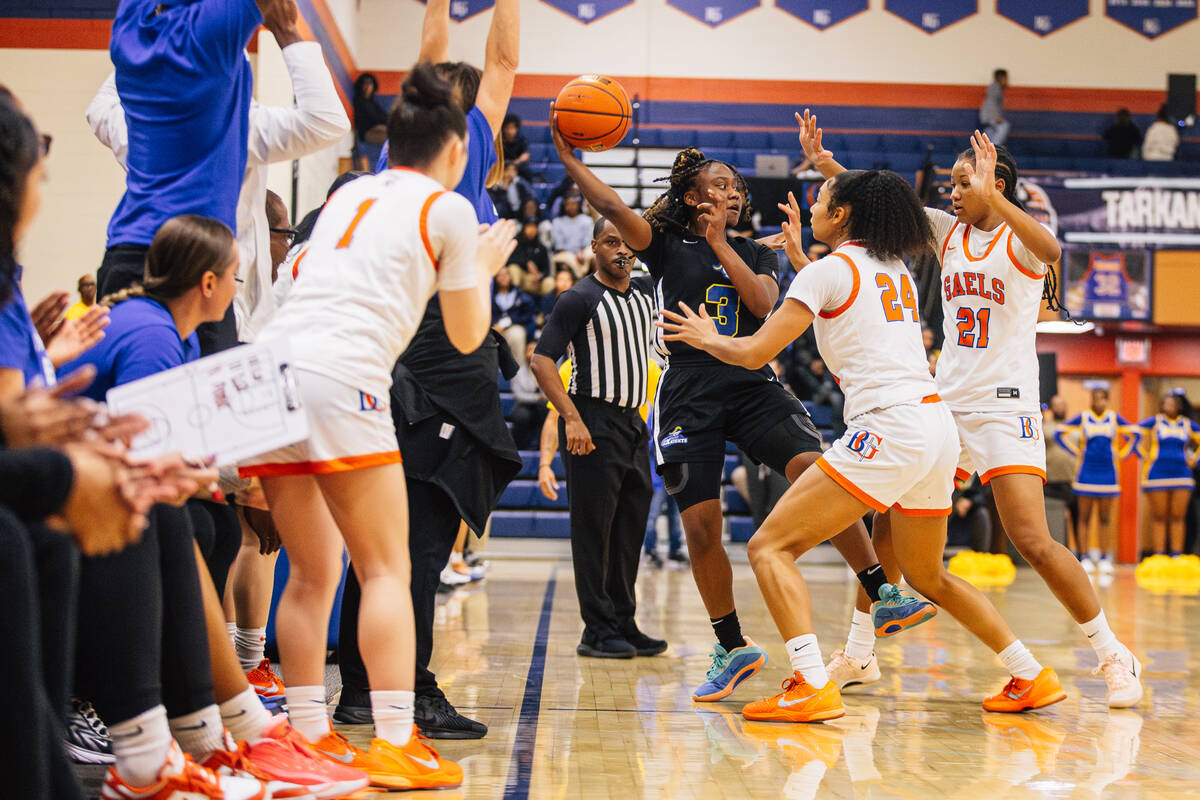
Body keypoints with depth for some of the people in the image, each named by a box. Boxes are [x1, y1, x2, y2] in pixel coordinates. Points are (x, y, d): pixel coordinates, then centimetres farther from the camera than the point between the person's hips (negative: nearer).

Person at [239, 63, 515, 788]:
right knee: (387, 569, -3)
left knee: (313, 573, 14)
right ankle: (395, 743, -9)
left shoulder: (348, 195, 25)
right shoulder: (449, 209, 8)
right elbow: (467, 335, 13)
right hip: (341, 377, -6)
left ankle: (311, 736, 13)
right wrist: (484, 266, 30)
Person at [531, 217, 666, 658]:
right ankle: (597, 631, 0)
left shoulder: (645, 291, 11)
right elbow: (541, 360, -14)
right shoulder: (579, 299, -9)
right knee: (593, 528, -4)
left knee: (630, 528, 9)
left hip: (632, 422, 7)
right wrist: (572, 419, -22)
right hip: (593, 424, -7)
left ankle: (624, 624, 17)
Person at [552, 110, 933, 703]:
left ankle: (881, 595, -17)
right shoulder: (667, 244, 8)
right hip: (689, 393, -1)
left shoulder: (756, 253, 18)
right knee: (700, 528, -4)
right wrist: (567, 158, -17)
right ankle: (733, 647, 12)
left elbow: (763, 303, -3)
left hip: (752, 384, 2)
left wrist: (720, 244, -2)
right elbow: (612, 208, -8)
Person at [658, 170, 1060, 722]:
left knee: (770, 546, -7)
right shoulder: (894, 268, 20)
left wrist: (707, 338, 16)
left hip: (889, 428, -9)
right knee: (925, 576, 26)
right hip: (938, 428, 9)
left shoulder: (828, 270, -3)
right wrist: (797, 257, 40)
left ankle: (811, 687, -21)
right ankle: (1032, 679, 27)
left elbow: (754, 352, -4)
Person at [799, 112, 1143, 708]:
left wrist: (991, 198, -44)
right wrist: (824, 165, -13)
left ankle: (1114, 657, 0)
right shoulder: (949, 231, 10)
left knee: (1033, 543, -13)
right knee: (889, 523, 3)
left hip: (1005, 408, -6)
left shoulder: (1018, 240, -7)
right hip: (945, 403, 6)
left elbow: (1050, 249, -31)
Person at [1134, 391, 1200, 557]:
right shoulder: (1154, 422, 1)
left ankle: (1176, 556, 6)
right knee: (1159, 517, 0)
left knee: (1178, 517, 2)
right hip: (1157, 474, -2)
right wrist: (1143, 454, -2)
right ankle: (1159, 558, 2)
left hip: (1181, 474, 2)